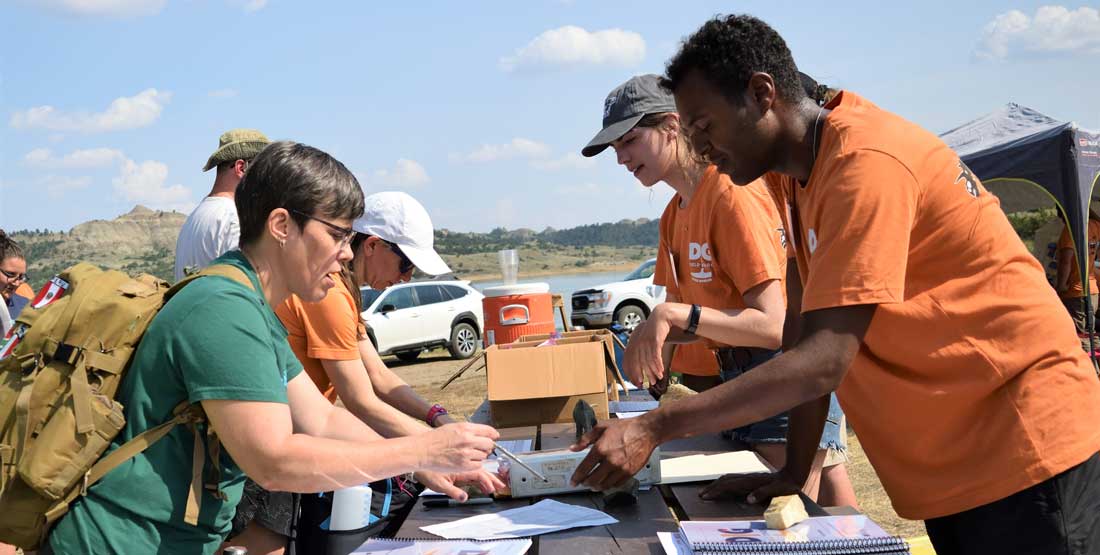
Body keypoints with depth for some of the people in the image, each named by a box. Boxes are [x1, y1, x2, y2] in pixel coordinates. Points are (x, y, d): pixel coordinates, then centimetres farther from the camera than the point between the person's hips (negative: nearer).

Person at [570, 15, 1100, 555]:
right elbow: (812, 336, 7)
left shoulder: (863, 163, -24)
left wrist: (651, 429, -28)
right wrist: (792, 471, 3)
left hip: (1022, 449, -8)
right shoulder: (798, 168, 5)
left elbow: (823, 361, -29)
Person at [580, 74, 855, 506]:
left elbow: (773, 325, -24)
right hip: (736, 374, 9)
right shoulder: (675, 213, 11)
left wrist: (675, 315, -31)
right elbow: (676, 309, 14)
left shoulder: (732, 195, -18)